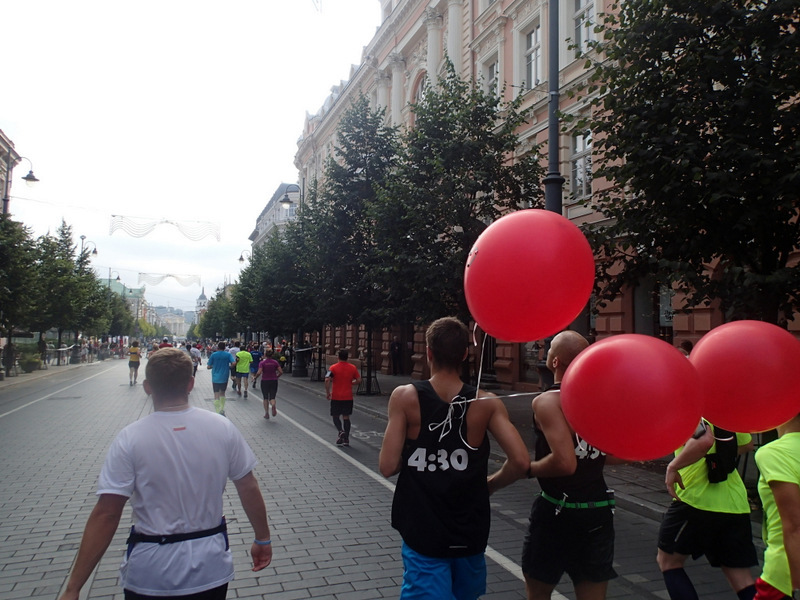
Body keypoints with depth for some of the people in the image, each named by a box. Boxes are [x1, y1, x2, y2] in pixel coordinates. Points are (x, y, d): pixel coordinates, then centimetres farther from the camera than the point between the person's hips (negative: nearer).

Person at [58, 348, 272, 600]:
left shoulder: (130, 438, -15)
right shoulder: (222, 428, -9)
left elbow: (105, 514, -16)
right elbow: (249, 488, -3)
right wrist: (263, 539, 11)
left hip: (149, 576, -1)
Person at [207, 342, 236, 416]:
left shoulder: (213, 355, -3)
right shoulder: (228, 354, -1)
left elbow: (208, 366, -2)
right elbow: (233, 363, -14)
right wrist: (229, 367, 6)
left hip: (215, 378, -2)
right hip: (224, 378, 2)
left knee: (216, 395, 2)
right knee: (222, 393, 20)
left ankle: (218, 412, -3)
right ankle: (222, 410, 17)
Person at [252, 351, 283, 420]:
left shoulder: (262, 363, -7)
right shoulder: (275, 362, -1)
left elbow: (259, 373, -18)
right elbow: (281, 372, -5)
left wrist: (255, 378, -1)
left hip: (265, 381, -1)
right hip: (274, 381, 1)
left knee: (265, 398, 14)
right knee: (272, 398, 6)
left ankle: (266, 413, 12)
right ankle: (273, 405, -28)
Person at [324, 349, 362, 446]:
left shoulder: (333, 368, -8)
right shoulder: (353, 368, 0)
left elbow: (327, 380, -18)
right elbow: (359, 380, 1)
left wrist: (328, 393, -8)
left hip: (336, 397, -2)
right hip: (348, 397, 2)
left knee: (336, 416, 10)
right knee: (346, 417, 9)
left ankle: (341, 431, -15)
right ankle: (346, 439, 8)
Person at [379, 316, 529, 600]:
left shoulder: (405, 397, -13)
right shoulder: (487, 403, -10)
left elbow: (387, 466, -16)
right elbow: (520, 461, -17)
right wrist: (489, 485, 2)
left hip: (423, 533, -2)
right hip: (470, 532, 3)